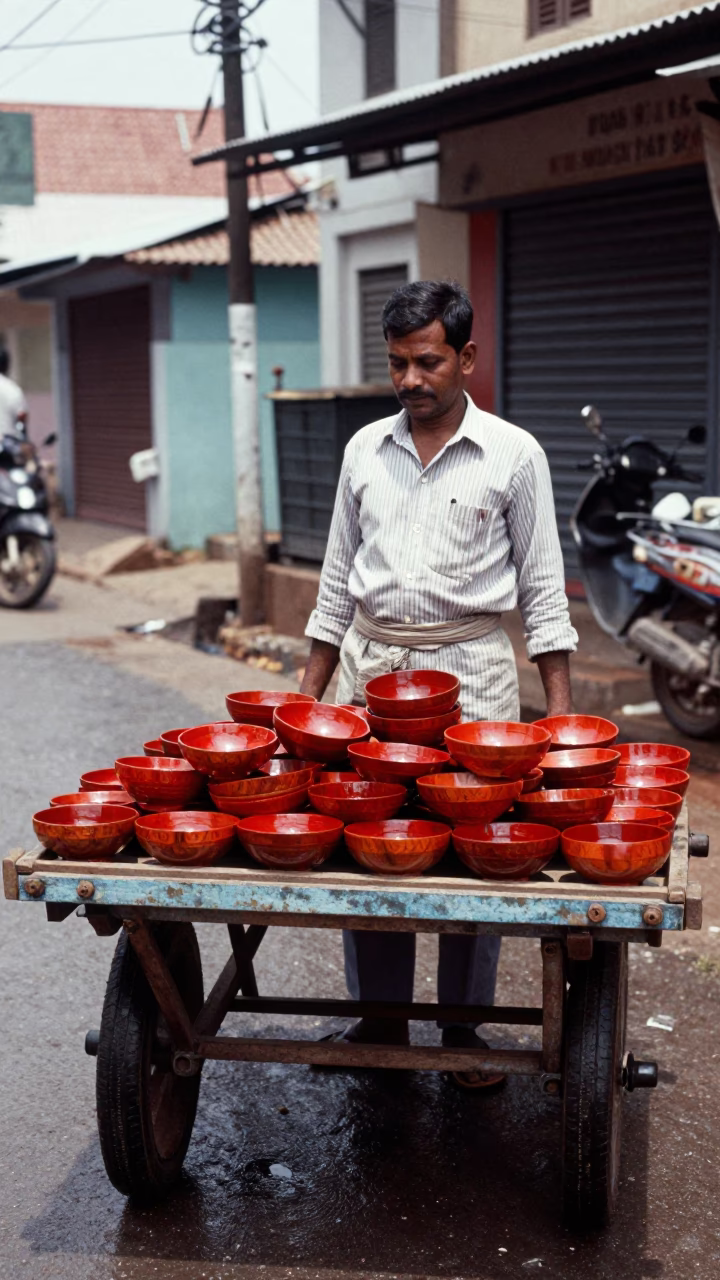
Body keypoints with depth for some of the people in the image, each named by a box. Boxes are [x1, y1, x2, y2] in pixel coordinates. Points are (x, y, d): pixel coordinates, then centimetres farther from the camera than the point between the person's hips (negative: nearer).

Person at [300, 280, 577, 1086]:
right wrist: (309, 691, 11)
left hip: (470, 669, -3)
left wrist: (560, 704, -6)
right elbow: (338, 580, 14)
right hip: (372, 664, 3)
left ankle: (464, 1030, 17)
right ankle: (379, 1020, 21)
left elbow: (542, 587, 1)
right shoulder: (366, 450, 8)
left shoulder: (513, 454, -1)